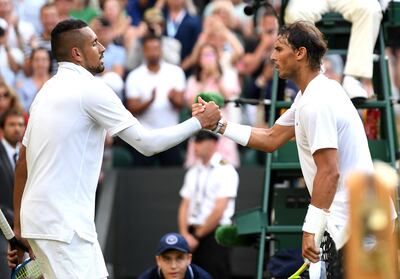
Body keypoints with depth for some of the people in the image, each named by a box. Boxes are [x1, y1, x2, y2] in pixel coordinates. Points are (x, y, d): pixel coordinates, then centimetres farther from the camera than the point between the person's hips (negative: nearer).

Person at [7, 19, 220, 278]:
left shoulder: (49, 90, 15)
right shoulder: (90, 88, -11)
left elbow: (23, 163, 17)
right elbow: (147, 143, -12)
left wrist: (19, 228, 21)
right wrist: (200, 121, 0)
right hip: (61, 225, -9)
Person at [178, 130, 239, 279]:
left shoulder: (226, 171, -6)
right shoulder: (193, 172, 16)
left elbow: (219, 210, -11)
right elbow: (185, 205, 13)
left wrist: (197, 235, -8)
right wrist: (185, 235, -2)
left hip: (214, 234, -7)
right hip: (192, 235, 7)